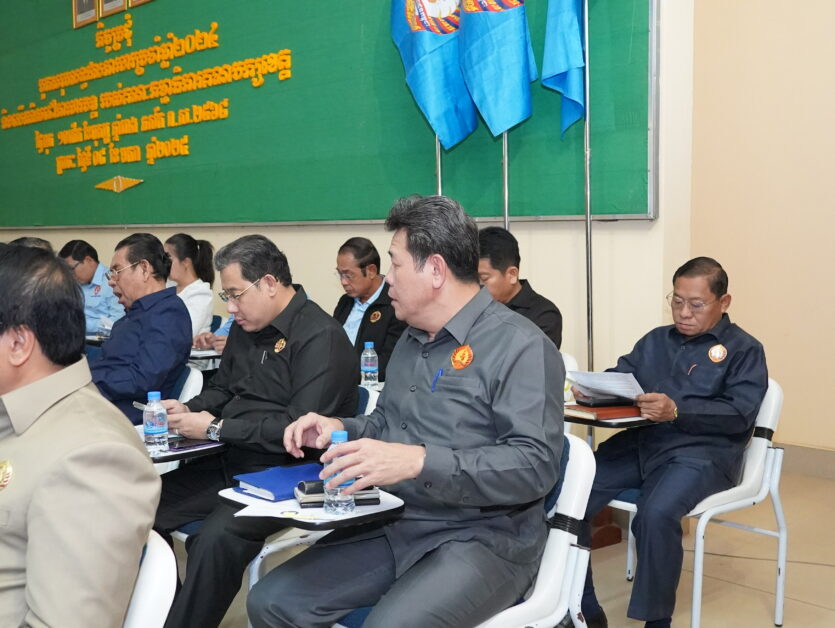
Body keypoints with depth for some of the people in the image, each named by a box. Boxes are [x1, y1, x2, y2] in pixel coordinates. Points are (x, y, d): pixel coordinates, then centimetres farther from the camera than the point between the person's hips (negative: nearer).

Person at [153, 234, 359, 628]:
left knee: (215, 540, -32)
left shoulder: (320, 337, -16)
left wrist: (216, 429, -18)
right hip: (230, 463, 9)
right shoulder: (246, 328, 12)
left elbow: (299, 428, -23)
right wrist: (188, 409, 2)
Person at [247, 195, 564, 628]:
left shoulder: (519, 346, -13)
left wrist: (419, 462, -30)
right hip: (394, 528, 8)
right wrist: (340, 429, 4)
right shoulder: (411, 341, 15)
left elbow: (536, 465, -22)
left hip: (481, 539, -7)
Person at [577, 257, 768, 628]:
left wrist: (677, 411, -24)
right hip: (638, 443, 5)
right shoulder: (656, 340, 23)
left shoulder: (744, 350, 6)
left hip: (700, 452, -5)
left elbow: (740, 414, -8)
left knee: (657, 513, -35)